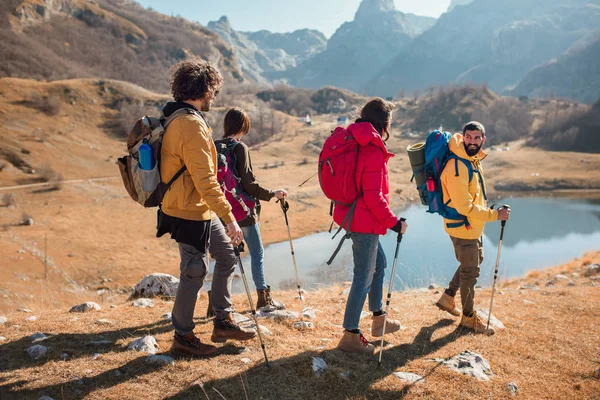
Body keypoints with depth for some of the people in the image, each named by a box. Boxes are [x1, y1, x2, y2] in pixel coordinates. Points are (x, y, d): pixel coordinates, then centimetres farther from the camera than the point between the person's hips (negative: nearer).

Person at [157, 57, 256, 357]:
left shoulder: (173, 118, 10)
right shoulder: (192, 125, -22)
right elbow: (205, 180, -27)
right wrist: (229, 217, -24)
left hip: (199, 211, 10)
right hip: (191, 214, -10)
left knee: (226, 256, 17)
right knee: (194, 272, 3)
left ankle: (223, 322, 26)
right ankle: (183, 336, 21)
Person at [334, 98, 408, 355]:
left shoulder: (351, 142, 9)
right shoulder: (373, 150, -19)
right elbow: (374, 197, -22)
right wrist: (394, 223, -12)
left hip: (349, 214, 10)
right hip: (365, 221, -10)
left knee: (378, 263, 23)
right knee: (363, 276, 1)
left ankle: (379, 318, 37)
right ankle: (350, 335, 10)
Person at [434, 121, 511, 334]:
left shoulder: (474, 160, 2)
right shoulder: (457, 167, -28)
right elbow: (465, 207, -28)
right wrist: (495, 215, -21)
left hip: (473, 226, 10)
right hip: (462, 226, -10)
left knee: (476, 261, 25)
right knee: (470, 271, 5)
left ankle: (448, 297, 38)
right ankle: (468, 316, 25)